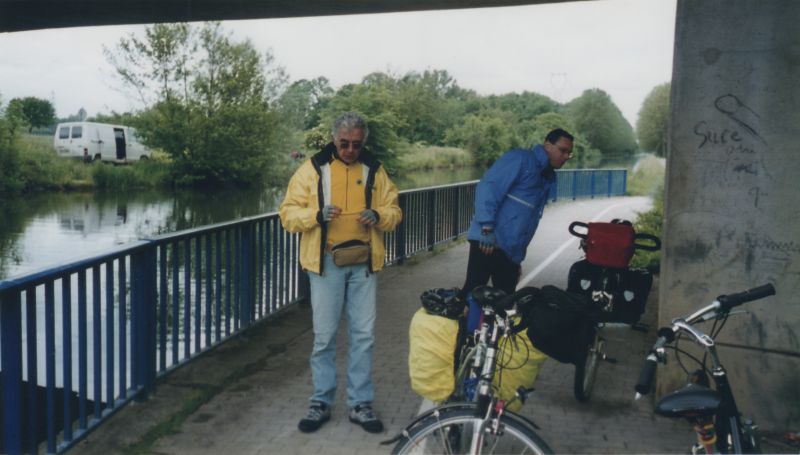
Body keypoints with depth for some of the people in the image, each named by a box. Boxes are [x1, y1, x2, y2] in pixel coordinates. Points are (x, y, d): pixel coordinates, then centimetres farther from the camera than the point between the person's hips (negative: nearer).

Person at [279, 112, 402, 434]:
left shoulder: (374, 170, 8)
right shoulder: (313, 169, 0)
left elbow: (394, 210, 11)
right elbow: (288, 214, -1)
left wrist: (378, 215, -12)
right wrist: (317, 215, -20)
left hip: (363, 263, 2)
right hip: (325, 262, -2)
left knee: (363, 335, 6)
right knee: (324, 335, 4)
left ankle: (360, 404, 18)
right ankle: (321, 402, 19)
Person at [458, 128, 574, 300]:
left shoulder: (548, 178, 21)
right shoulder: (521, 158, -5)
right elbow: (488, 187, -17)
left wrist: (518, 257, 20)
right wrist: (487, 228, -25)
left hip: (512, 252, 8)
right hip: (489, 241, -8)